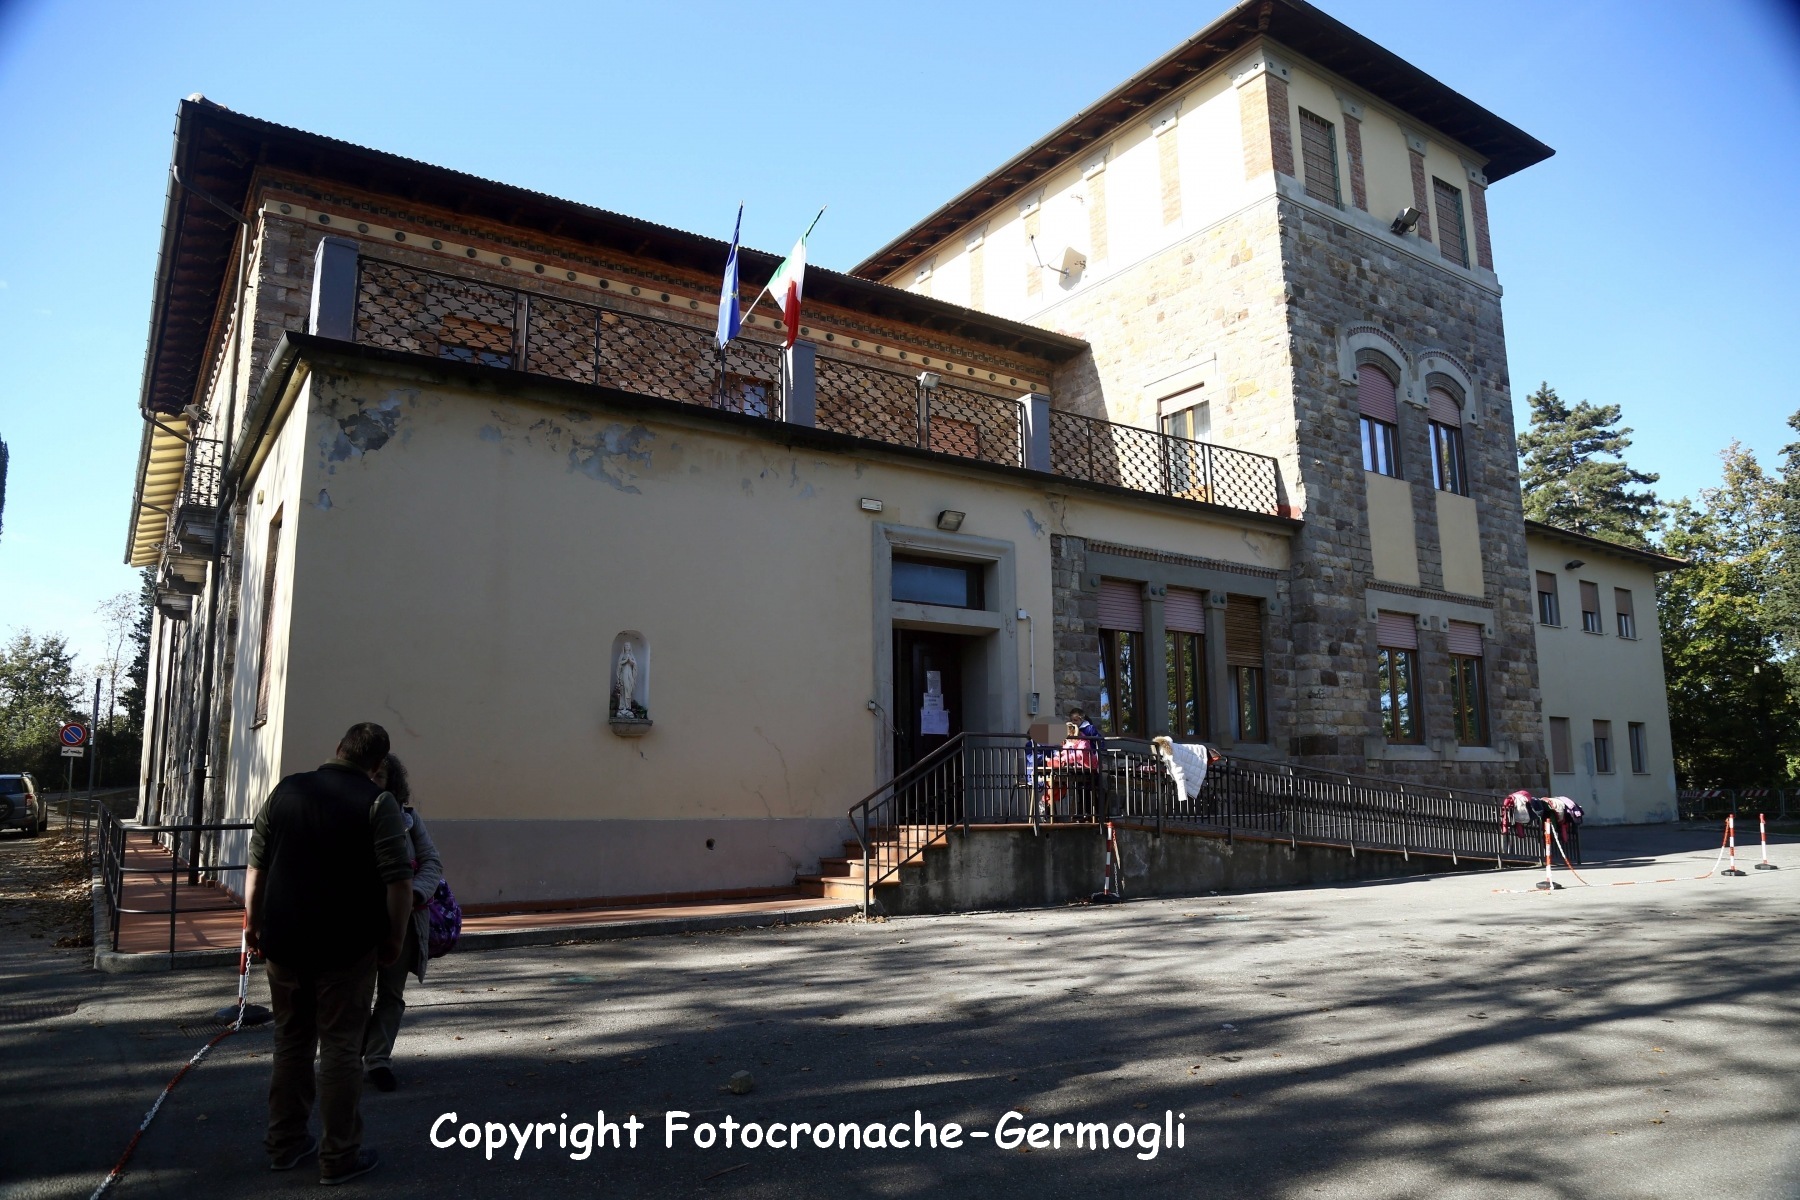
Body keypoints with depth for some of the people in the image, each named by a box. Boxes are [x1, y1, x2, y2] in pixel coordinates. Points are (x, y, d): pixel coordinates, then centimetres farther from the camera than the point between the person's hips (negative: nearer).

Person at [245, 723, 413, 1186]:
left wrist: (253, 921, 19)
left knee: (291, 1040, 18)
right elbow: (398, 881, -15)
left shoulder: (286, 790, 6)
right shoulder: (377, 804, -10)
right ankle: (339, 1156, 11)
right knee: (340, 1046, 4)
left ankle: (284, 1144, 28)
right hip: (344, 945, -5)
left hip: (283, 940, 5)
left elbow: (257, 863, 10)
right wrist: (393, 938, -4)